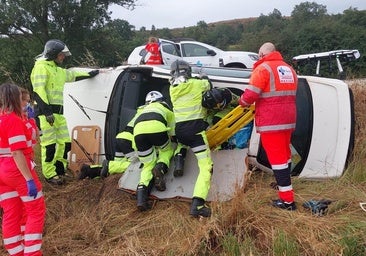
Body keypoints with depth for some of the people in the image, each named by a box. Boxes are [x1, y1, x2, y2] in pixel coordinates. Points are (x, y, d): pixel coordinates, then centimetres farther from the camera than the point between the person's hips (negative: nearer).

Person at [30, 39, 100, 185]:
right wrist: (47, 111, -22)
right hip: (46, 112, -9)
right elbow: (38, 91, -16)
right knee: (49, 144, -5)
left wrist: (91, 74, 43)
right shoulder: (41, 67, -6)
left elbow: (74, 75, 37)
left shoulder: (59, 71, 21)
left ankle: (58, 170, 22)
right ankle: (50, 175, 5)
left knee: (65, 143, 9)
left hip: (58, 112, 9)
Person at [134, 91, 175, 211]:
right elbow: (172, 130, 40)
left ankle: (141, 192, -11)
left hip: (138, 130, 3)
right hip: (156, 126, -2)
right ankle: (161, 167, -6)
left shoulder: (144, 109, 42)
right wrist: (170, 139, 60)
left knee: (149, 164, 13)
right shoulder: (165, 106, 35)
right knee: (167, 150, 26)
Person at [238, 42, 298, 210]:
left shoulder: (263, 68, -9)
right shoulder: (289, 69, 16)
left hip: (271, 121, -8)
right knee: (285, 153, 23)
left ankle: (287, 200, 0)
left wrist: (243, 102, 5)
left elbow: (250, 94, -15)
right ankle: (284, 183, 41)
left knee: (277, 157, -4)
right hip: (288, 119, 8)